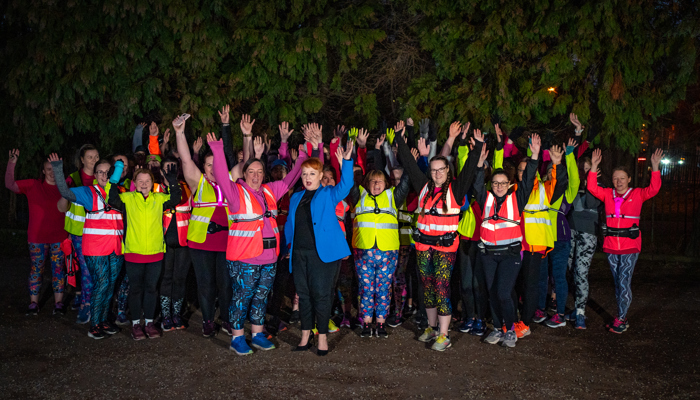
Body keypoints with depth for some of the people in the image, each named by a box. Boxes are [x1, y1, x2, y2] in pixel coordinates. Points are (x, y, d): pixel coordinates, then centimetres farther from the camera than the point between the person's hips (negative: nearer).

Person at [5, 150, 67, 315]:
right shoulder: (33, 185, 1)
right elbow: (10, 184, -6)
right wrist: (12, 163, -15)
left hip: (59, 237, 1)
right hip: (37, 238, -1)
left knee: (58, 269, 4)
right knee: (36, 269, 4)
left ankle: (58, 303, 11)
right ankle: (33, 304, 10)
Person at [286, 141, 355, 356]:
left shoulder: (329, 194, 3)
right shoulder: (296, 198, 17)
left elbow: (345, 185, -15)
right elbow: (290, 224, 23)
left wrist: (346, 162, -25)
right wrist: (290, 243, 15)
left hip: (322, 252, -5)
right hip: (299, 253, 5)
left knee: (321, 293, -3)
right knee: (304, 294, 10)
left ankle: (322, 336, 9)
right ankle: (305, 336, 20)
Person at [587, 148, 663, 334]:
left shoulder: (637, 194, 0)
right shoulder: (608, 194, 7)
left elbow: (654, 188, -13)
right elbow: (592, 187, -3)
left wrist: (655, 167, -22)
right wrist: (594, 166, -10)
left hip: (630, 246, -4)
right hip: (611, 245, 4)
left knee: (624, 282, -6)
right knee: (617, 282, 12)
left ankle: (620, 319, 2)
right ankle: (622, 317, 22)